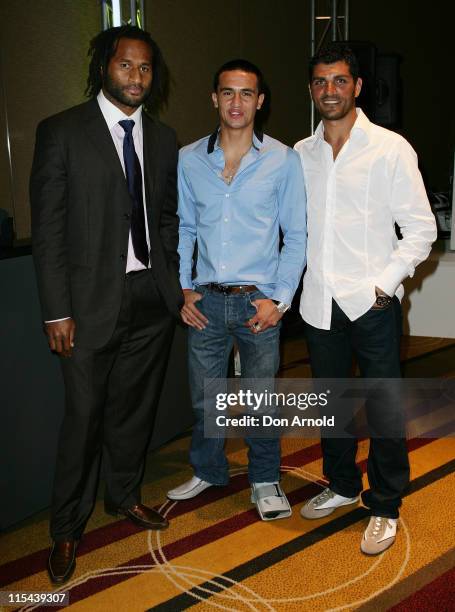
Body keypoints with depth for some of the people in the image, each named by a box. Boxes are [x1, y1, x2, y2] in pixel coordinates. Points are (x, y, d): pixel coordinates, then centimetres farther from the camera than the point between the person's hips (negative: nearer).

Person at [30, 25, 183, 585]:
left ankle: (123, 495, 39)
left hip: (152, 297, 5)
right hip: (92, 301, -4)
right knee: (84, 416, 3)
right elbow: (48, 228, -8)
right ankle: (67, 528, 23)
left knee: (135, 407, 16)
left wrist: (174, 284, 7)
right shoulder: (62, 131, -4)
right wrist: (56, 311, -12)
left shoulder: (162, 138, 11)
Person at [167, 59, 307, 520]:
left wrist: (279, 299, -7)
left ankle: (264, 480, 30)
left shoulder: (283, 160, -3)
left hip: (258, 300, -2)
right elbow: (183, 227, 10)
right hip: (205, 300, 2)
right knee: (204, 397, 14)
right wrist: (183, 288, 2)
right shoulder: (188, 159, 3)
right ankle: (208, 470, 37)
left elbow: (296, 235, -1)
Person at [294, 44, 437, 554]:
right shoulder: (300, 154, 9)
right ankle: (342, 486, 37)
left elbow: (421, 228, -4)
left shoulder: (390, 149, -4)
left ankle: (384, 507, 22)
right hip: (319, 302, 5)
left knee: (385, 413, 3)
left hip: (371, 303, -4)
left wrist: (385, 284, -12)